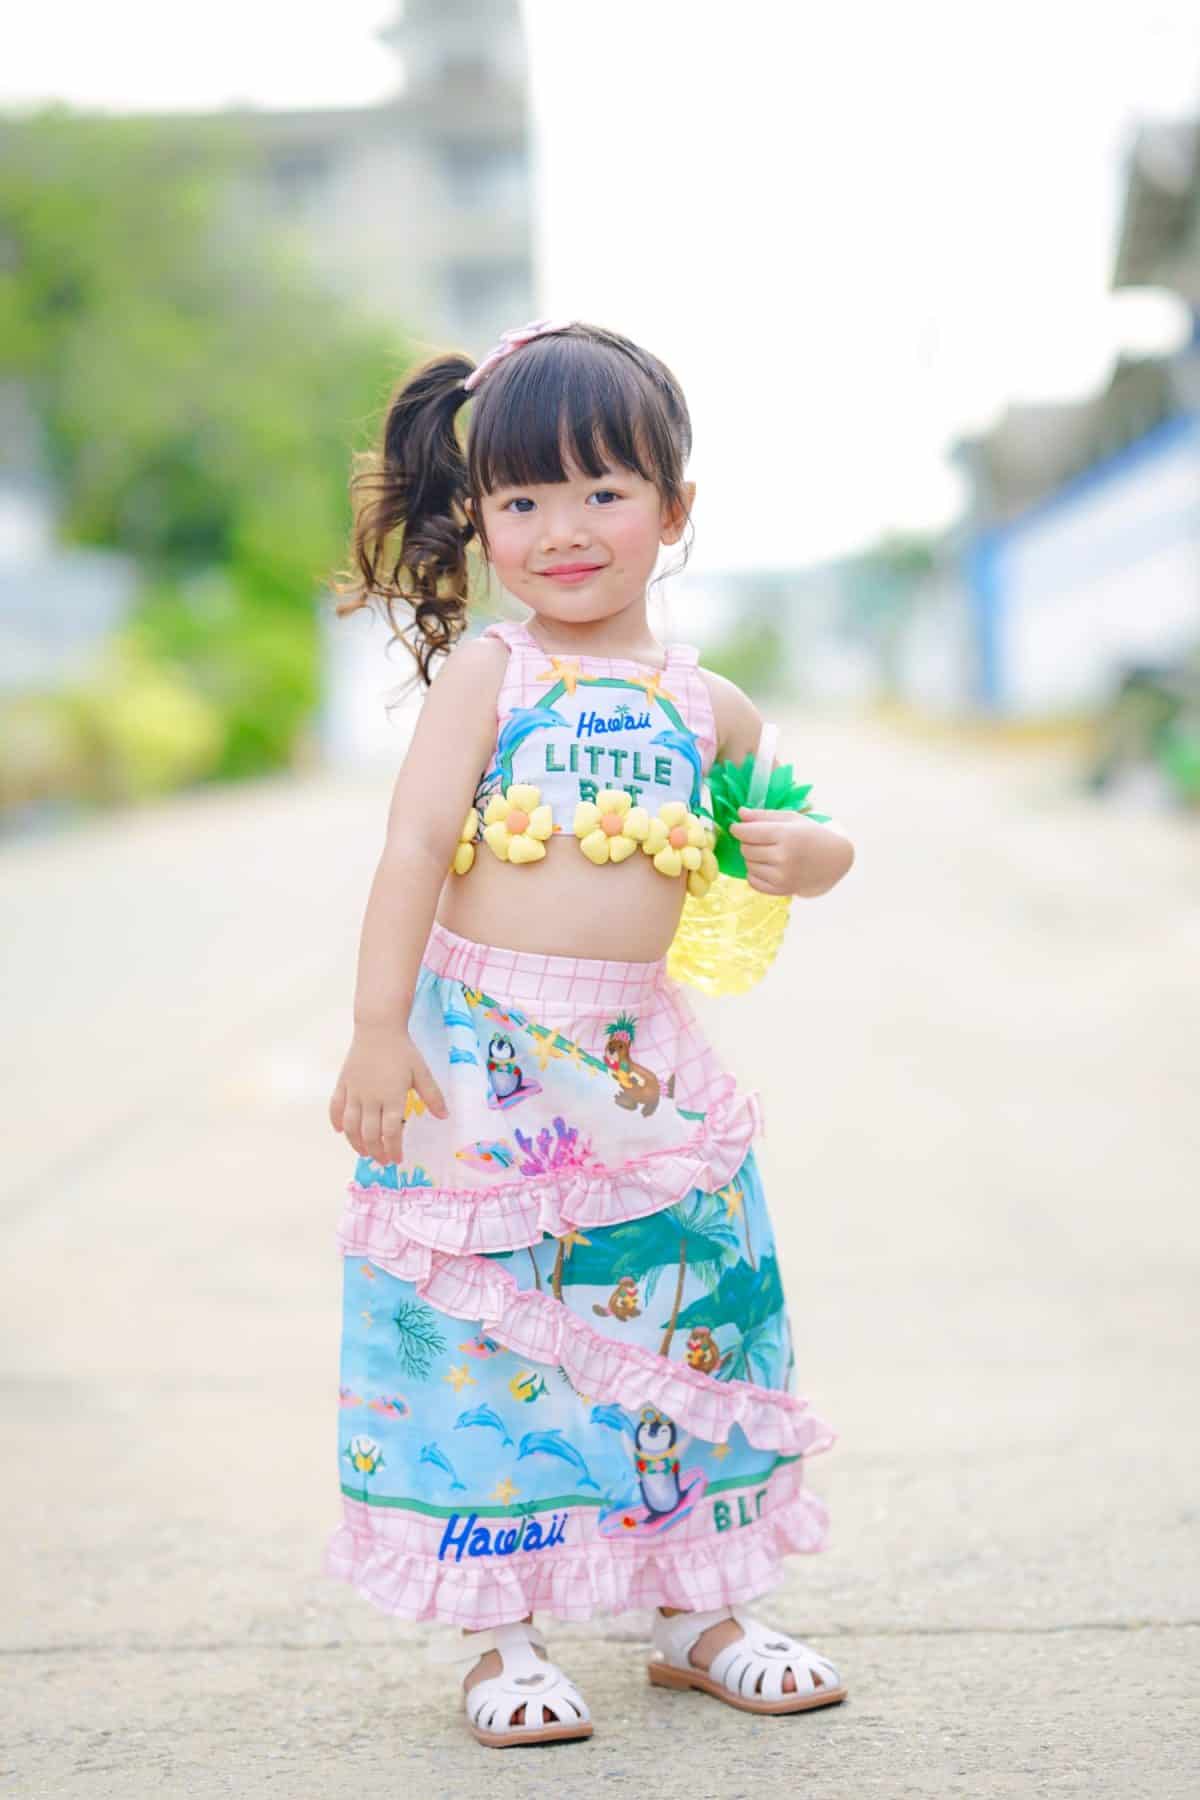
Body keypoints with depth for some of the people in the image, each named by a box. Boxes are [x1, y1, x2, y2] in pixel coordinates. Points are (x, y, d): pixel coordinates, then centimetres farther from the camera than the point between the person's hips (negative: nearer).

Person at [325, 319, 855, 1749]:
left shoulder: (707, 707, 8)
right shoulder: (485, 678, -3)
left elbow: (804, 839, 20)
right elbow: (415, 850, -8)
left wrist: (803, 854, -4)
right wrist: (379, 1030, -14)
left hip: (641, 1065, 4)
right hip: (477, 1053, -3)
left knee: (685, 1323, 9)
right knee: (478, 1337, 1)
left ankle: (696, 1613, 27)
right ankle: (493, 1635, 17)